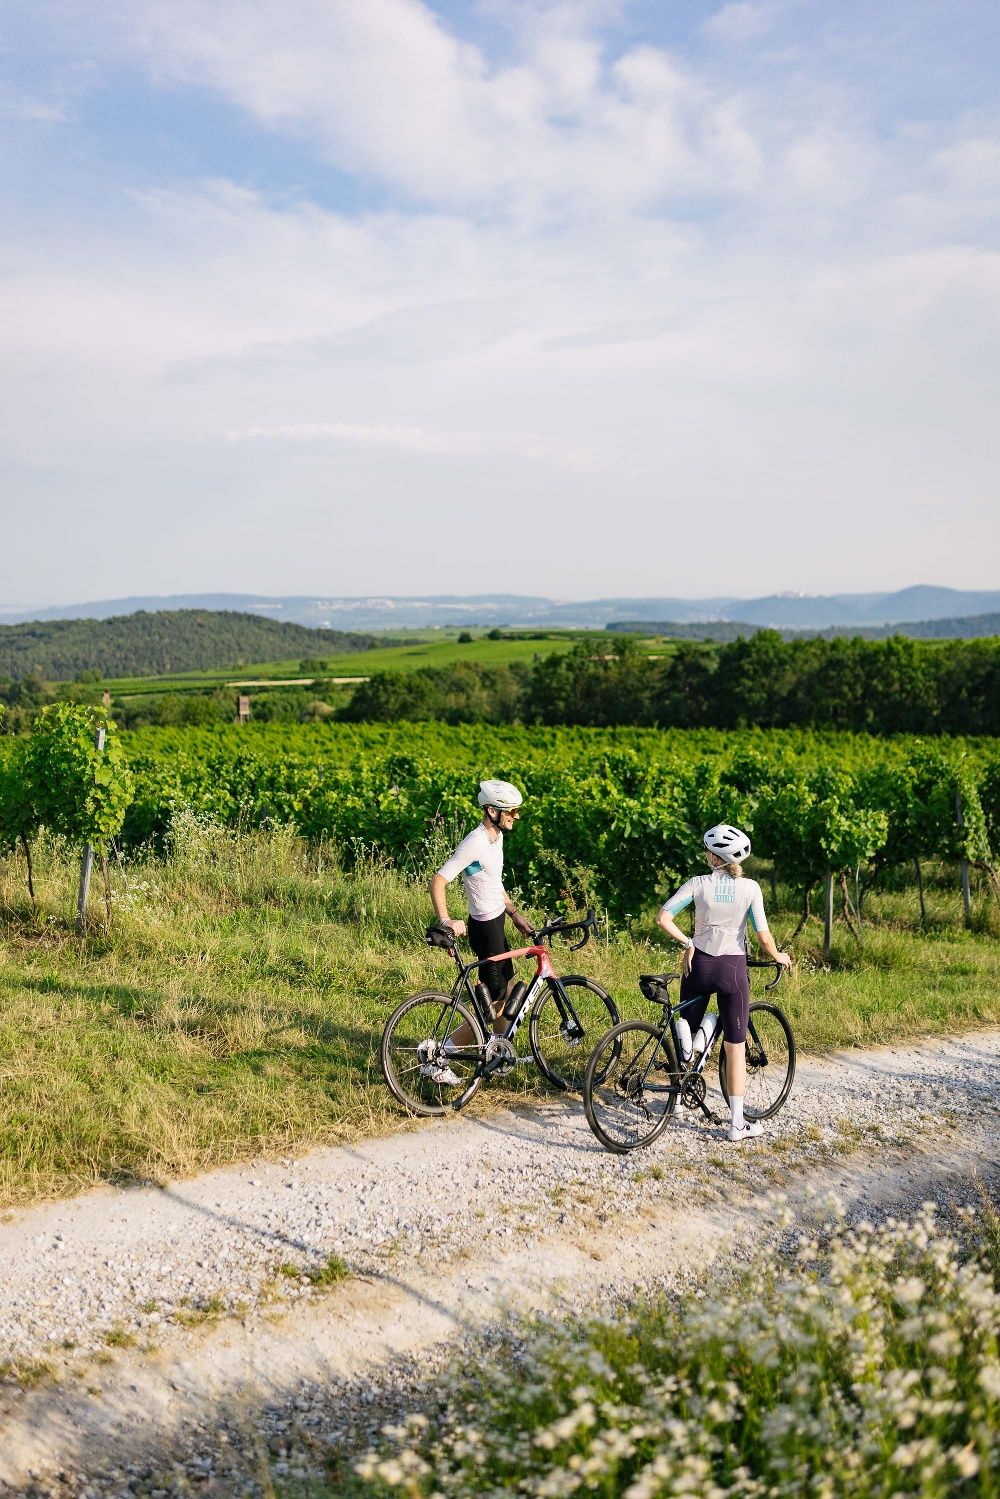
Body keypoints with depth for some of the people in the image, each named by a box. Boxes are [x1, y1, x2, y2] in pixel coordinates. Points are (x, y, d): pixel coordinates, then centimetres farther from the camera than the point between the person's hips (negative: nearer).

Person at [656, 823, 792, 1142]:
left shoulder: (698, 884, -6)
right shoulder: (749, 888, -8)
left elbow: (663, 918, -14)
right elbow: (763, 937, -10)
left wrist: (687, 943, -3)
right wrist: (778, 957, 9)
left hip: (699, 964, 1)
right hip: (733, 969, -1)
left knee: (688, 1033, 21)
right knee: (735, 1046, 6)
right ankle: (737, 1122, 8)